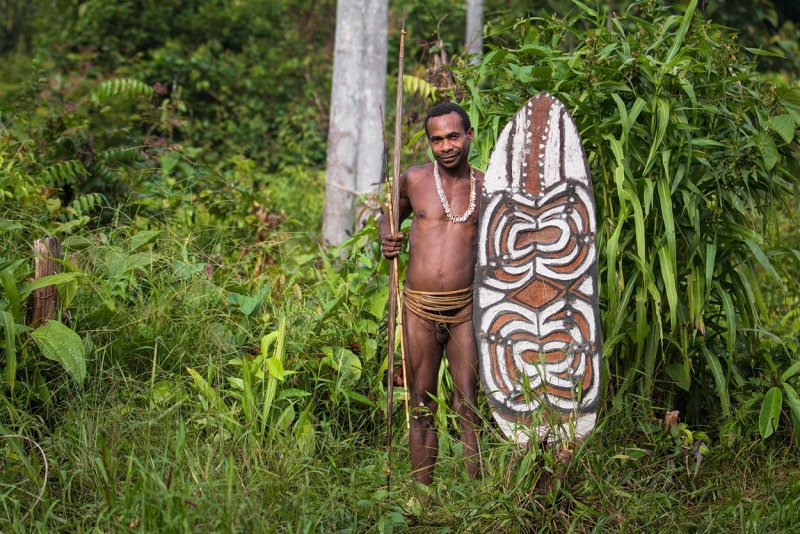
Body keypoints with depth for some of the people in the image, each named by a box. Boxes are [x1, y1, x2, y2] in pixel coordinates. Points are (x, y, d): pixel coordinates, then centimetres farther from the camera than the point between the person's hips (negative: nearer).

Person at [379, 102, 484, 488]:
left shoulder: (486, 187, 4)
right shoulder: (414, 180, 4)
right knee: (421, 408, 7)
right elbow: (389, 216, 22)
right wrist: (386, 238, 0)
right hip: (419, 309, 1)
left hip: (464, 309, -1)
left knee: (467, 408, -1)